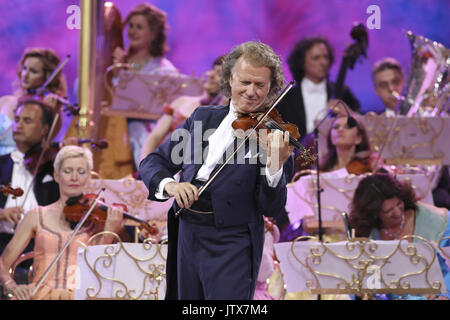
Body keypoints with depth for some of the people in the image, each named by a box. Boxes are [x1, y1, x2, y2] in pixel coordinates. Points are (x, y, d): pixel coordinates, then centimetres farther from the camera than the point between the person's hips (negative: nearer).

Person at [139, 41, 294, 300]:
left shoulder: (273, 136, -2)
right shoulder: (203, 118, 12)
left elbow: (271, 208, -9)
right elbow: (153, 162, 10)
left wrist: (274, 165, -27)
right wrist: (168, 184, -12)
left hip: (232, 245, -4)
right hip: (186, 237, 4)